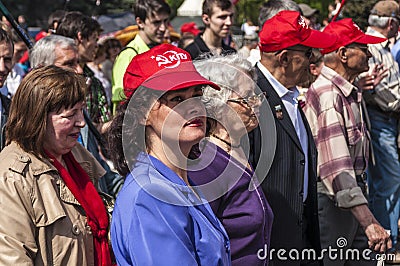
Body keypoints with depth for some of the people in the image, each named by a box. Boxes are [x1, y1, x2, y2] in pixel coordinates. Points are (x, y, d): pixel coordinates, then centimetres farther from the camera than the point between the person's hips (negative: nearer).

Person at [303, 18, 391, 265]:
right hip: (330, 204, -9)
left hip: (353, 197, 9)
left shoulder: (352, 93, 13)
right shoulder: (327, 95, -20)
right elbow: (336, 167, -29)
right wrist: (369, 222, -33)